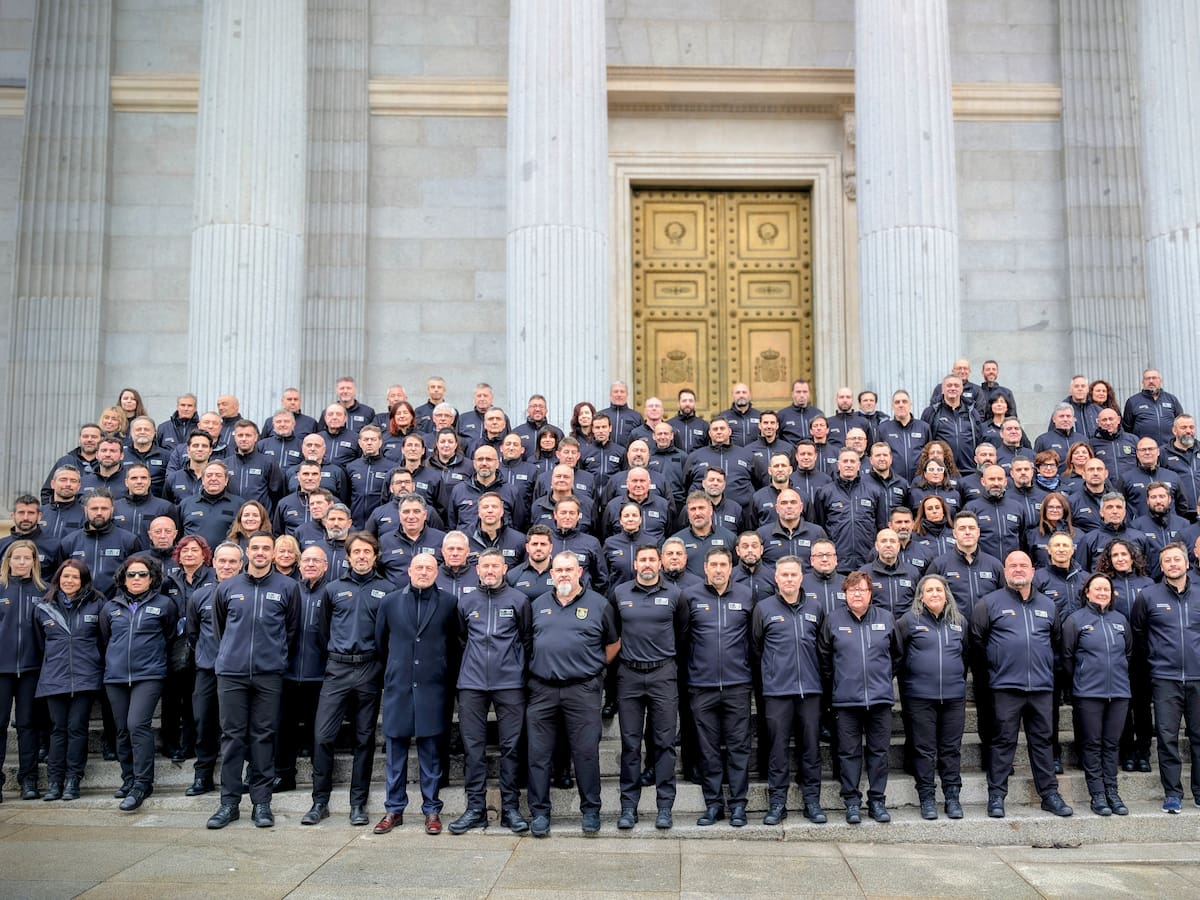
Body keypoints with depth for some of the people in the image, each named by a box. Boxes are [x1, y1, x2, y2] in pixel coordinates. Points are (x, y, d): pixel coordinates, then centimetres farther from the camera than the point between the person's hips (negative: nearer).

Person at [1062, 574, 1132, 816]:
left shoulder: (1120, 620, 11)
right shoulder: (1075, 620, -2)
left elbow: (1129, 652, 20)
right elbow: (1067, 656, 1)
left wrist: (1120, 676, 15)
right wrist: (1080, 680, 4)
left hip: (1119, 692, 4)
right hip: (1088, 693, -4)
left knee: (1112, 744, 9)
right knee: (1092, 744, 2)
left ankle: (1112, 792, 16)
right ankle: (1097, 795, 7)